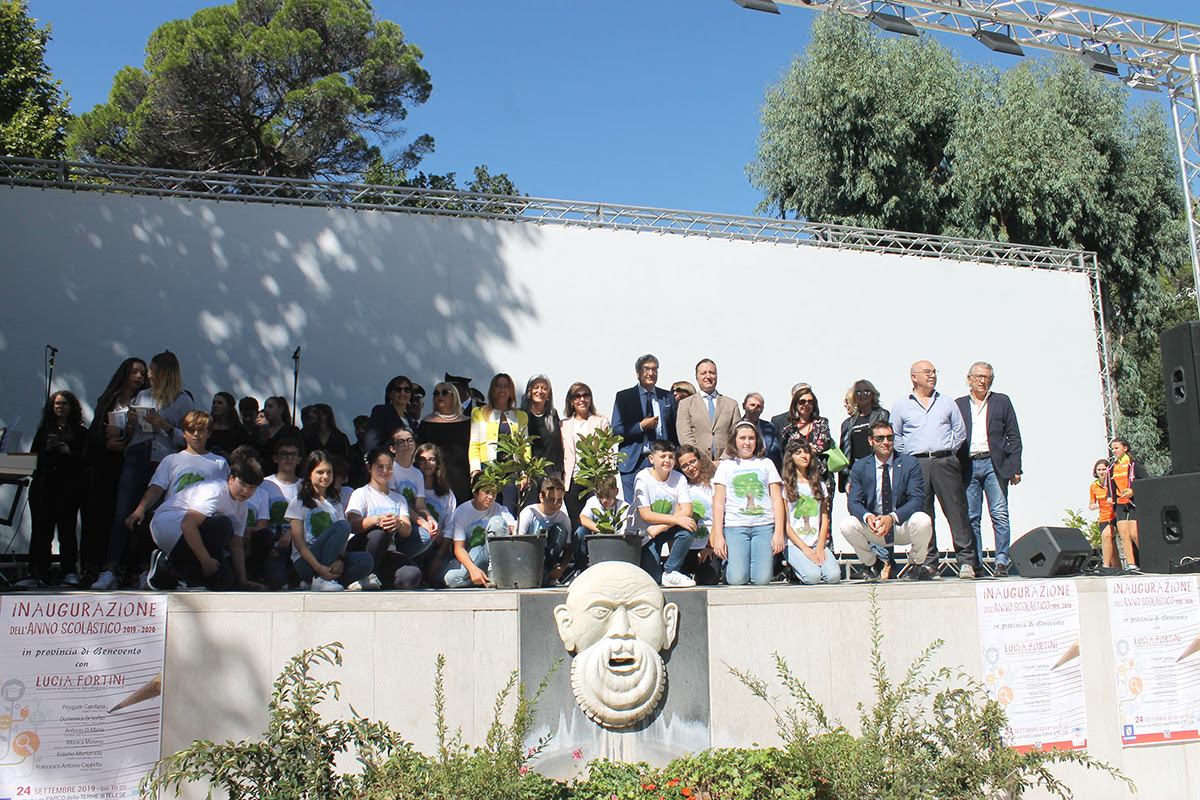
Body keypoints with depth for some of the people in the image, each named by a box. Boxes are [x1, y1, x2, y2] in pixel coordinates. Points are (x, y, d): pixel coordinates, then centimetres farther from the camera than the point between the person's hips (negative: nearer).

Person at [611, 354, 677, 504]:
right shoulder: (623, 397, 4)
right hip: (633, 463, -2)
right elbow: (615, 430, -1)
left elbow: (674, 430, 13)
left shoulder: (668, 397, 12)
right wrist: (641, 426, -12)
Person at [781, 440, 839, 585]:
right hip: (795, 544, -3)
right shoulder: (785, 487, 2)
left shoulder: (819, 485, 16)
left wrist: (820, 546, -5)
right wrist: (805, 549, -12)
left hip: (818, 543, 3)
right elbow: (786, 524, -3)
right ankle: (795, 566, 4)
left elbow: (824, 520, 11)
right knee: (813, 576, -27)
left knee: (834, 576, -22)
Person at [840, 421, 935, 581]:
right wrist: (867, 517, -30)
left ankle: (916, 565, 0)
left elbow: (917, 500, -14)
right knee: (847, 525, -26)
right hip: (873, 528, 1)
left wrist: (892, 517, -31)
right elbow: (854, 502, -5)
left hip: (903, 526, -1)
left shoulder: (910, 464, -4)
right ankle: (872, 564, 4)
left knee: (922, 520, -33)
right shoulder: (859, 467, 2)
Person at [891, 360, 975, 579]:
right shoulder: (901, 406, 12)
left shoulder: (947, 402, 15)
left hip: (945, 461, 1)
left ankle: (966, 561, -4)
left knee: (957, 510, -5)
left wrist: (948, 452, 7)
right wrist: (907, 459, 4)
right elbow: (895, 437, 13)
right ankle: (928, 563, 4)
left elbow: (959, 431, 16)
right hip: (916, 465, 0)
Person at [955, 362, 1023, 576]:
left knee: (1000, 514, -7)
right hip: (968, 466, 1)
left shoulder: (1002, 401, 12)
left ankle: (1002, 561, -3)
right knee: (971, 517, 1)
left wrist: (1015, 468, 0)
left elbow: (1014, 436, 8)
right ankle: (975, 564, 5)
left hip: (994, 464, -1)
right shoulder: (959, 404, 15)